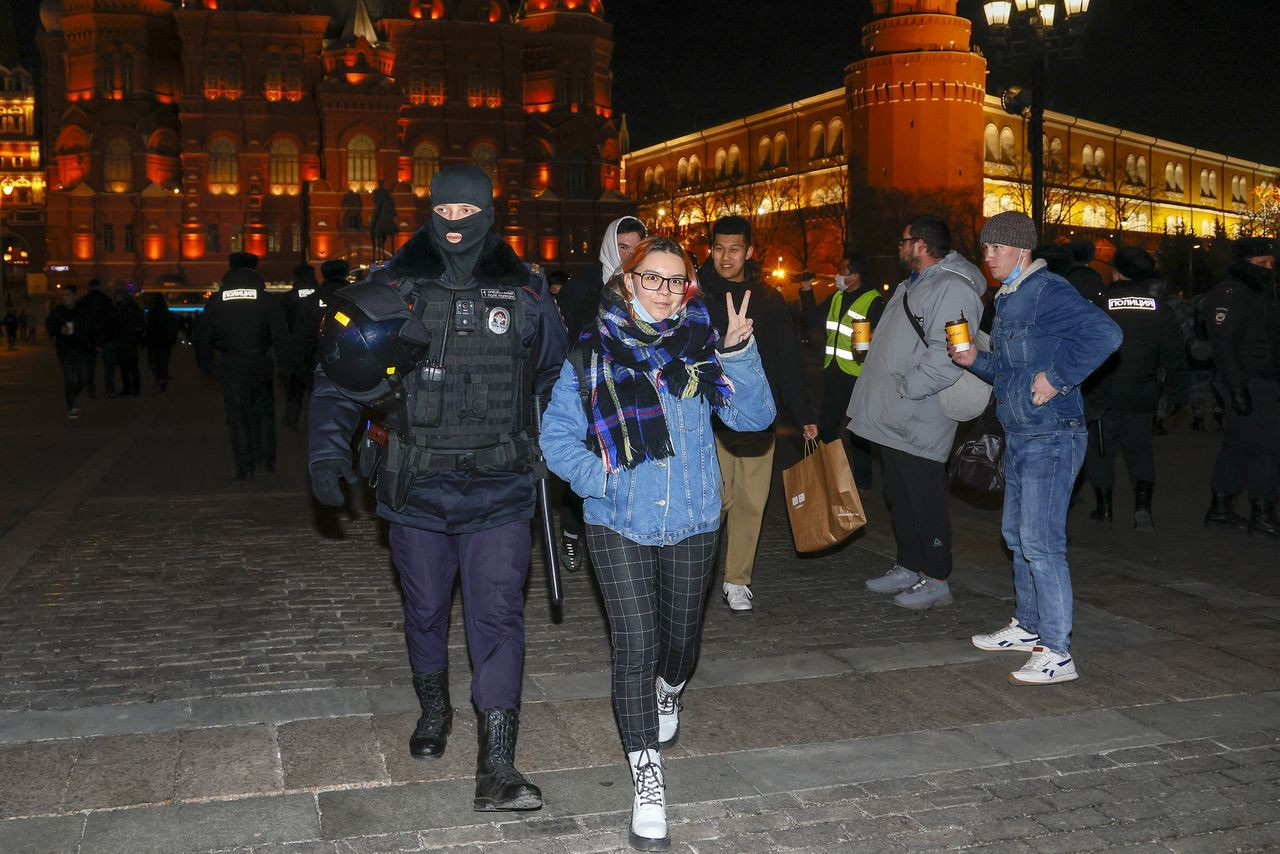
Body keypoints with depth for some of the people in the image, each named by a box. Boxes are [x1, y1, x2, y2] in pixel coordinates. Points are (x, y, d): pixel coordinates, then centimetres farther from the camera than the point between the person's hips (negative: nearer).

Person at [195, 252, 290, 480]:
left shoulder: (215, 301, 0)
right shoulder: (266, 299, -5)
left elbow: (203, 337, 4)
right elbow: (281, 337, -7)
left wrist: (206, 365, 15)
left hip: (231, 370, 0)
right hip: (261, 368, 0)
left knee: (239, 419, 5)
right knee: (264, 413, 16)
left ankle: (245, 468, 6)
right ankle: (267, 459, 18)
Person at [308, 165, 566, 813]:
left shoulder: (526, 293, 2)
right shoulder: (393, 289, -2)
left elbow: (554, 378, 16)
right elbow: (341, 376, 1)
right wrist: (328, 449, -11)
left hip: (499, 491, -1)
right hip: (417, 487, 1)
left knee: (498, 618, -8)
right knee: (425, 612, 16)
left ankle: (496, 767, -5)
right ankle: (434, 709, 42)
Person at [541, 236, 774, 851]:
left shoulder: (702, 346, -1)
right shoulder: (593, 353, -5)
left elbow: (753, 416, -9)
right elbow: (557, 436, -2)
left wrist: (738, 353, -23)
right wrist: (601, 478, -16)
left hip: (692, 524, 2)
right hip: (618, 528, -2)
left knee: (679, 638, 19)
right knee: (635, 647, -7)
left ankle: (667, 692, 54)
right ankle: (647, 778, 6)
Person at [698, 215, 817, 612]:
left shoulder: (769, 299, 8)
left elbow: (789, 363, 11)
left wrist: (804, 415, 8)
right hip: (708, 417, -3)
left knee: (751, 502, 4)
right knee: (717, 498, -9)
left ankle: (737, 581, 15)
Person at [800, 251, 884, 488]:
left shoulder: (874, 301, -13)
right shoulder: (836, 297, 11)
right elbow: (815, 321, 18)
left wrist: (867, 351, -32)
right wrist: (807, 293, 10)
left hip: (857, 374, -7)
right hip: (833, 371, 7)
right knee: (826, 425, 15)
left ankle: (862, 480, 17)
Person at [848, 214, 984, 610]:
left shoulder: (953, 288, -17)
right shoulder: (913, 285, 17)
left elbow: (946, 357, -28)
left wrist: (903, 388, -22)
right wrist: (882, 392, 16)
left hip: (918, 423, -10)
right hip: (892, 418, 10)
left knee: (926, 501, 0)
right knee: (900, 498, 18)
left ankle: (936, 580, 10)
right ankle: (908, 567, 30)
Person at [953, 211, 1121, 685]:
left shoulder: (1048, 291, -15)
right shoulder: (1006, 299, 16)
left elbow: (1105, 333, -27)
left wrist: (1057, 378, -25)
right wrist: (975, 360, 8)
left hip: (1052, 437, -10)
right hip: (1018, 437, 10)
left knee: (1041, 544, -9)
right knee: (1018, 536, 18)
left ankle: (1057, 653, -1)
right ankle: (1028, 627, 33)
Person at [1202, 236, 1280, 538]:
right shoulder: (1231, 294, -14)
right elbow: (1223, 343, -22)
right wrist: (1238, 388, -27)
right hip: (1247, 384, -10)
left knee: (1238, 446, 12)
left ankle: (1220, 509, 19)